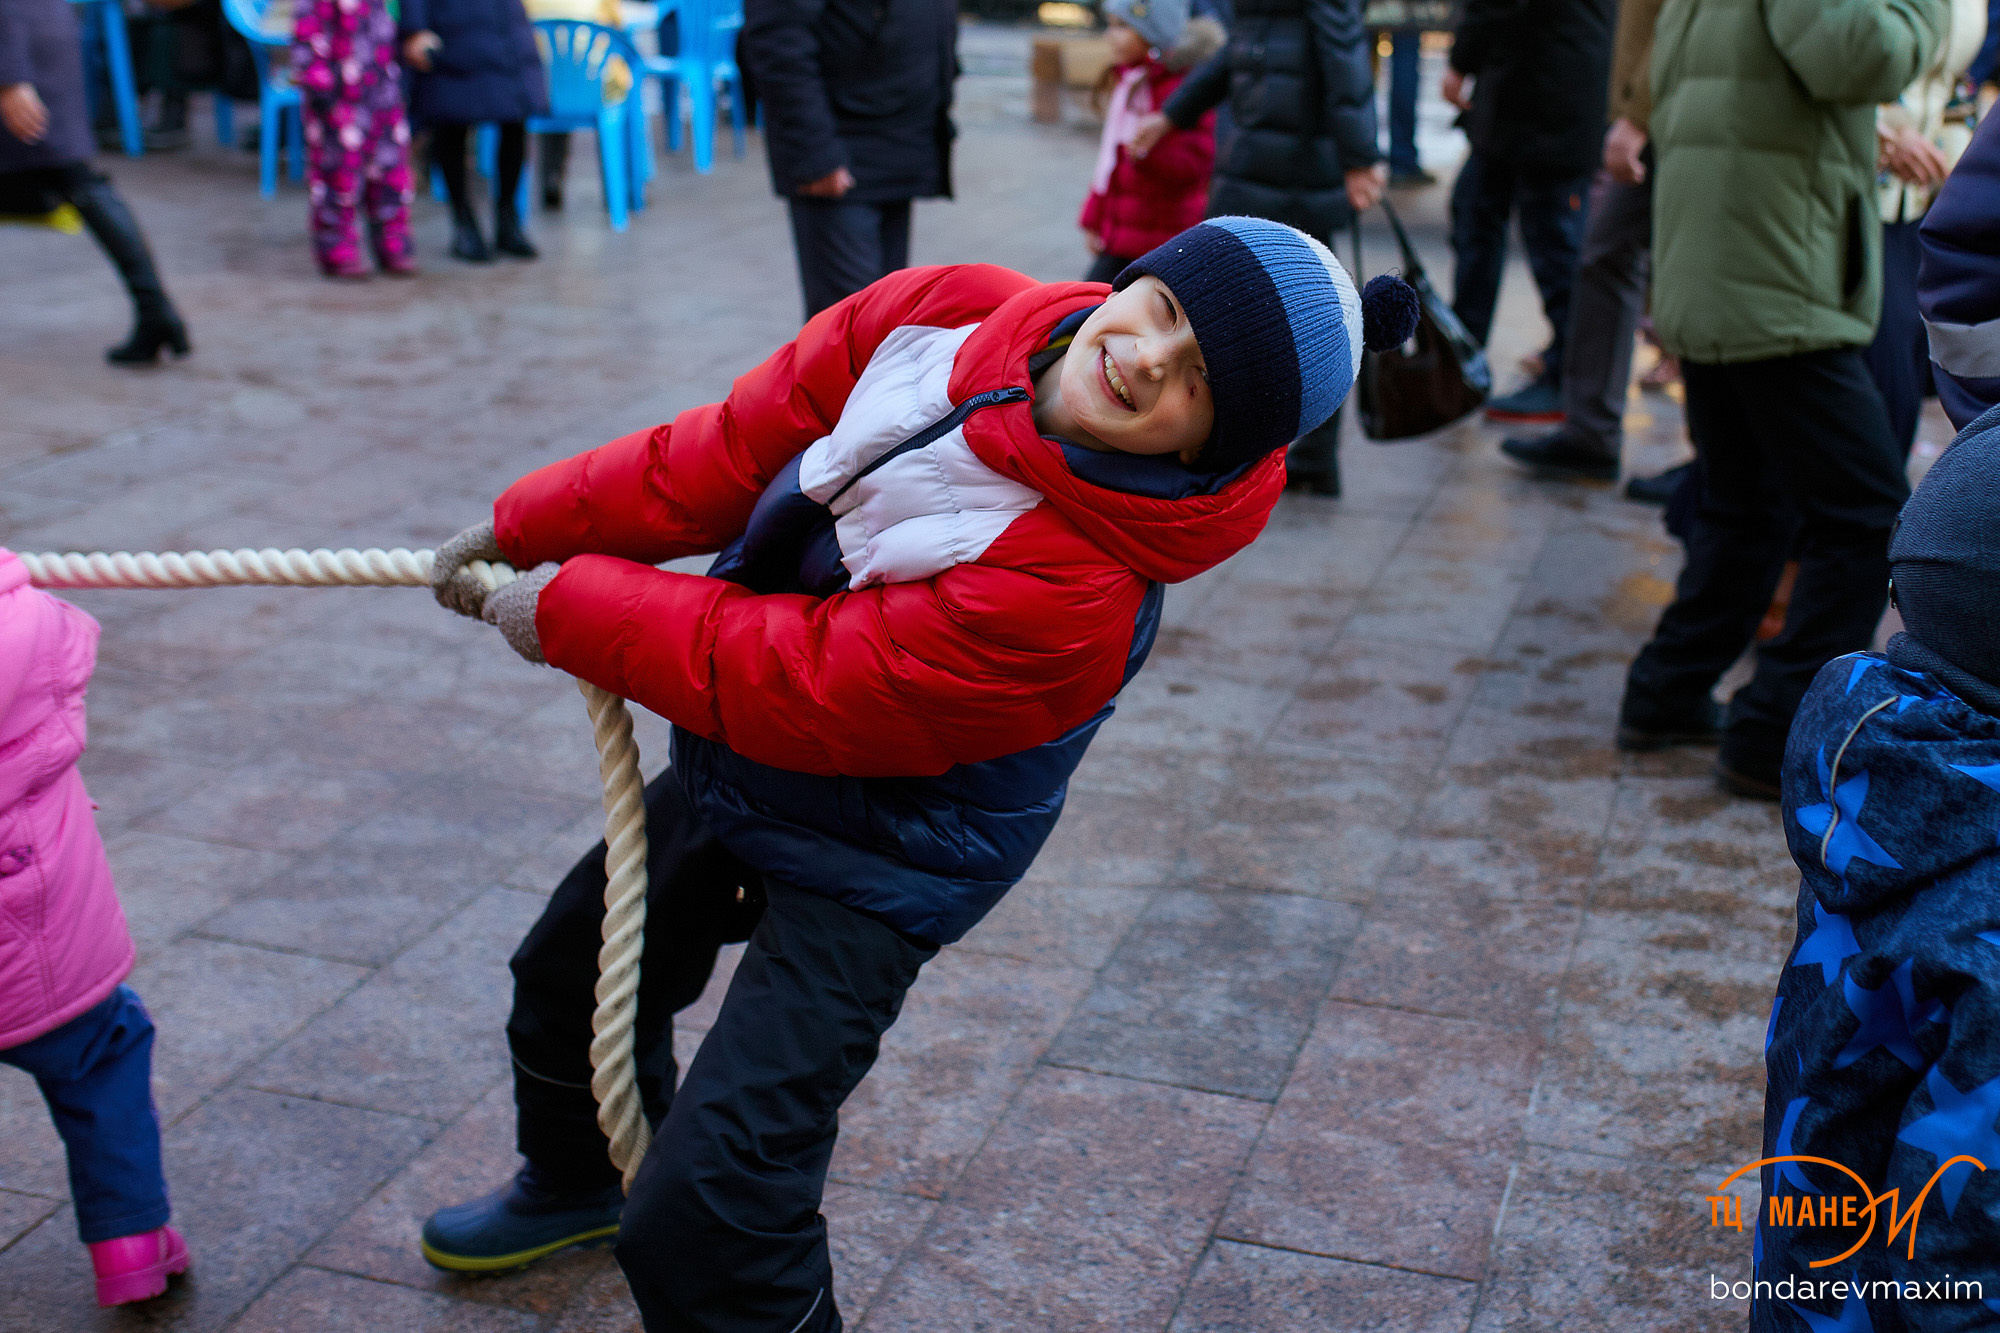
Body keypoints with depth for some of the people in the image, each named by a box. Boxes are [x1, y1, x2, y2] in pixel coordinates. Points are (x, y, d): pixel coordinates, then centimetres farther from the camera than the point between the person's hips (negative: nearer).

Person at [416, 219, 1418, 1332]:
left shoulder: (1080, 596, -37)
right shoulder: (949, 313, -17)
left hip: (871, 864, -7)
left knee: (700, 1235, -14)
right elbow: (740, 443, -6)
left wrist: (576, 611, -19)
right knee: (568, 977, 30)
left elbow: (807, 687, -31)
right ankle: (577, 1182, 61)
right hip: (732, 761, 8)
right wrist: (535, 528, -3)